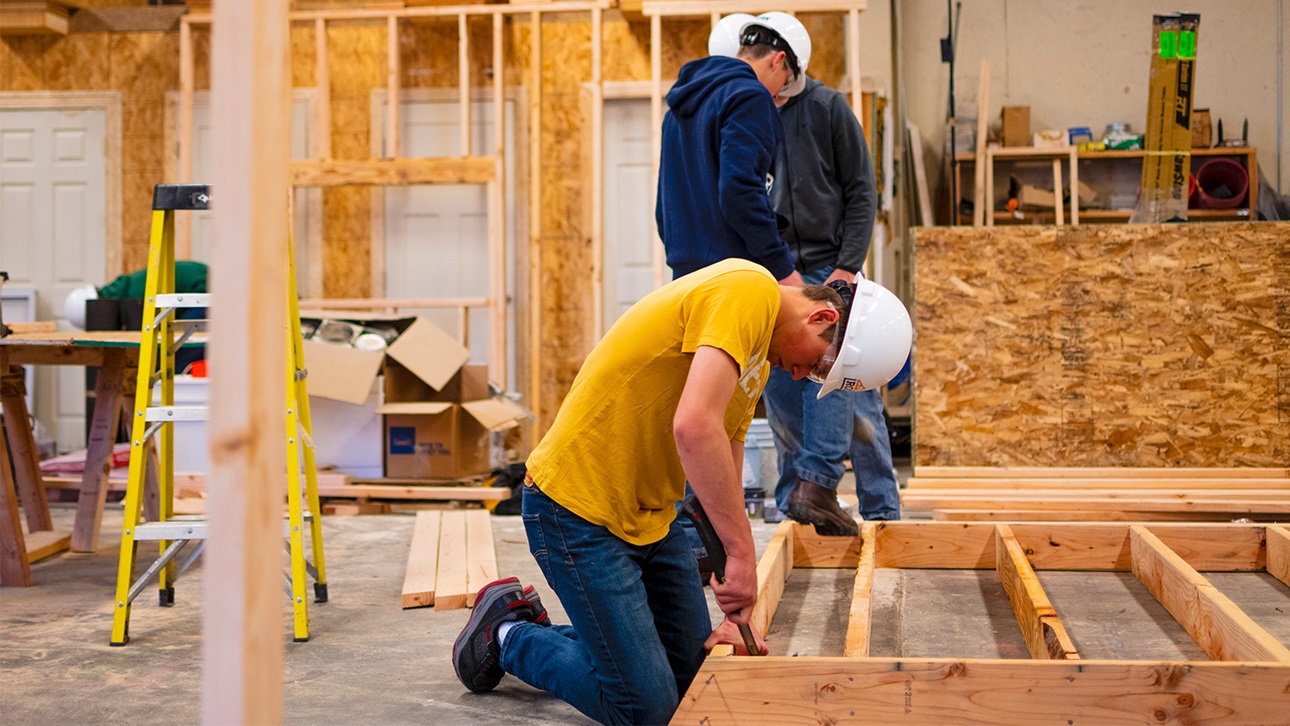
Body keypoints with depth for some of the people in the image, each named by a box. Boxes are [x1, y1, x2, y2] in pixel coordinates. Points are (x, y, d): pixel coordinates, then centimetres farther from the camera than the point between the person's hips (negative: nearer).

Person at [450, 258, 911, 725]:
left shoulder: (760, 361, 12)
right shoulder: (747, 290, -19)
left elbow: (724, 486, 12)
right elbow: (694, 426, -34)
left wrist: (734, 616, 5)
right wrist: (742, 553, -29)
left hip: (650, 517, 10)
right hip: (577, 506, -10)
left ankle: (542, 630, 28)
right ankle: (509, 636, 14)